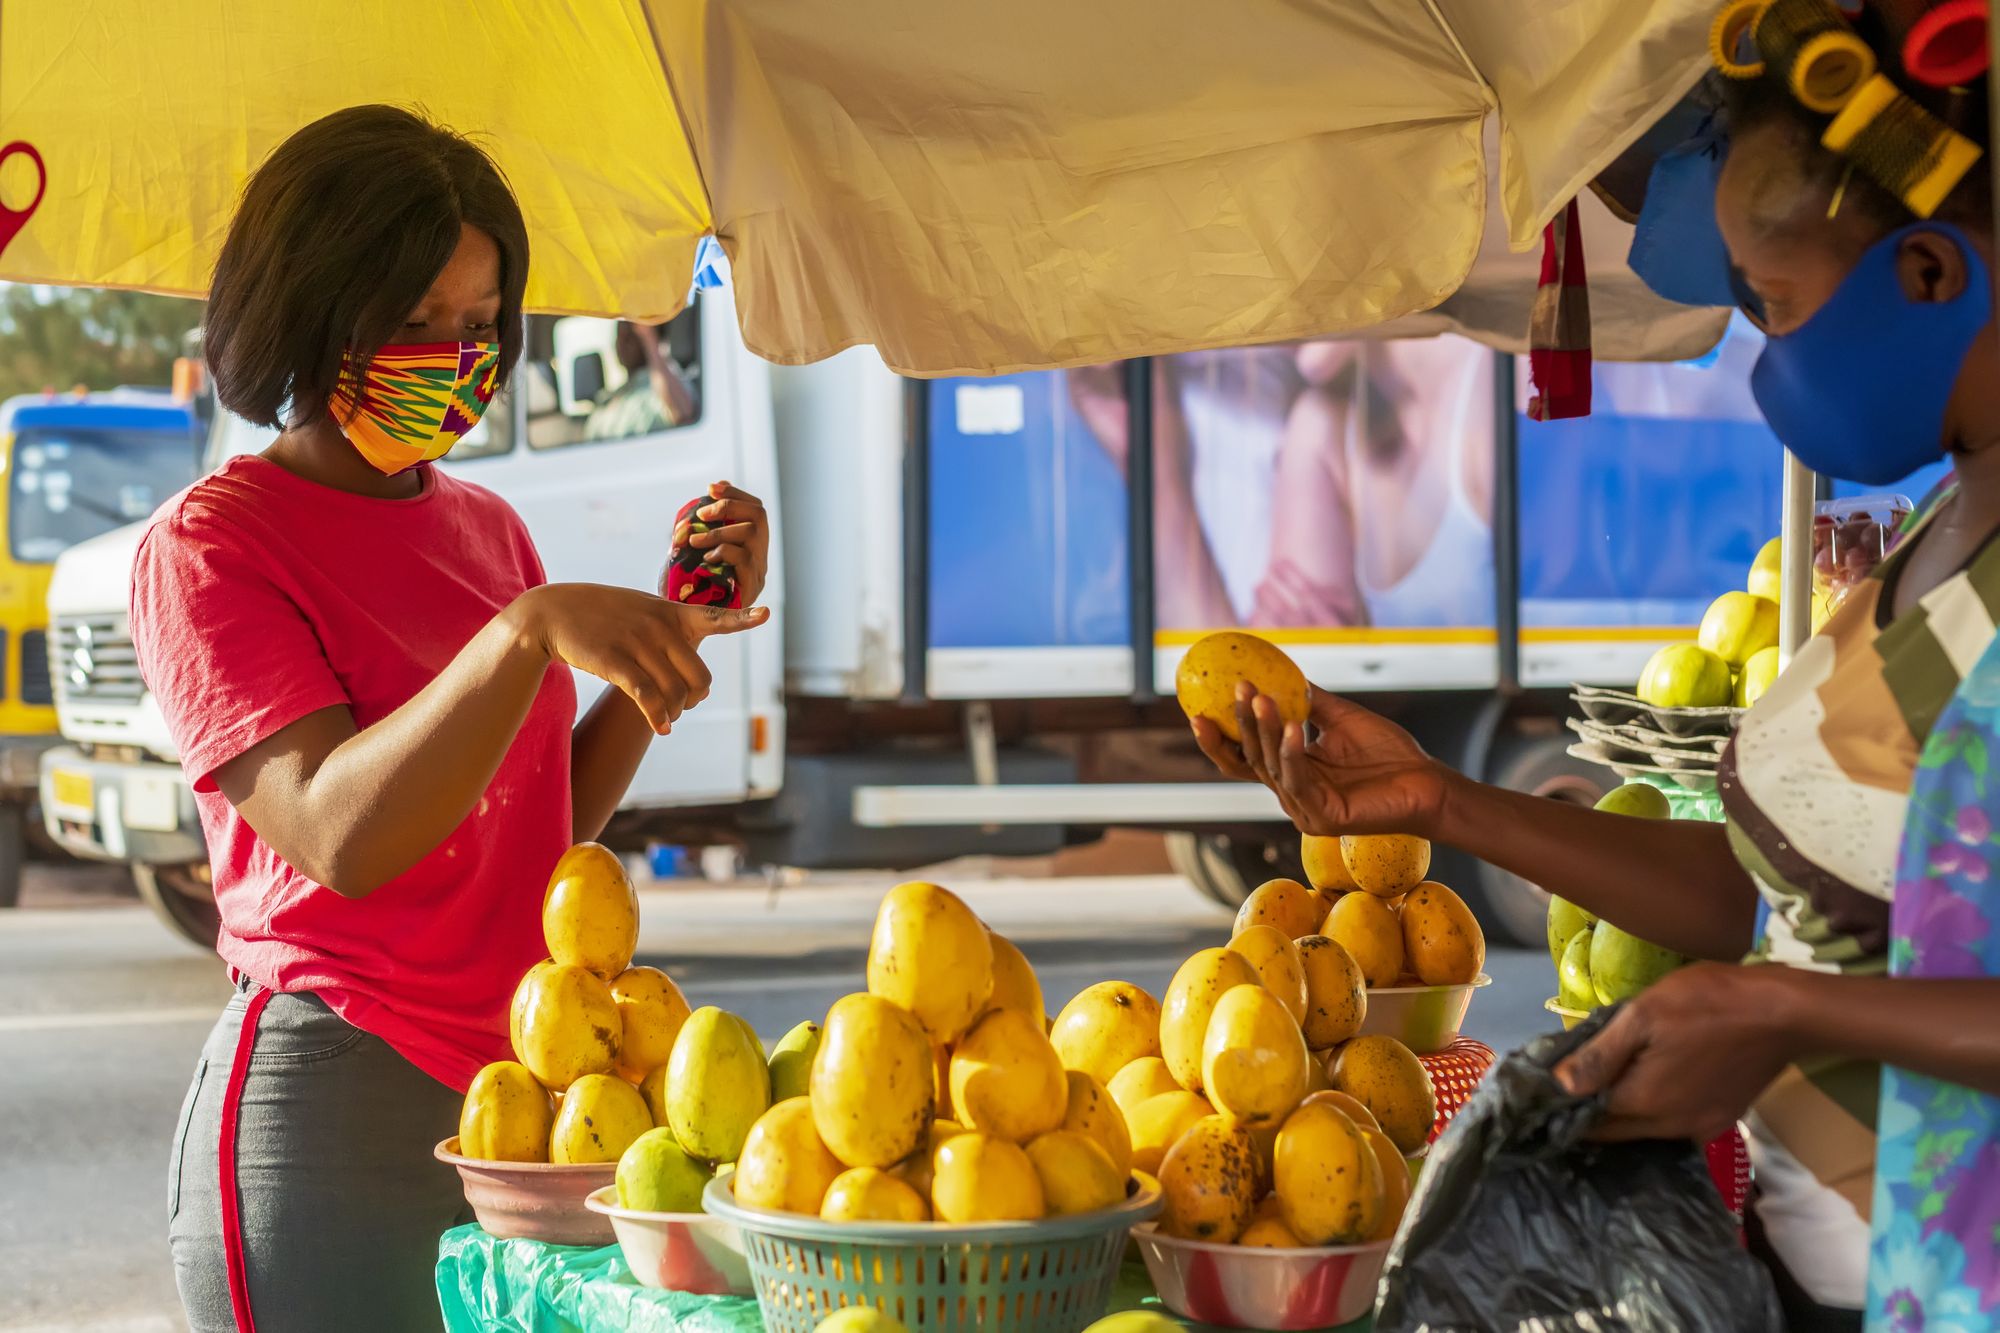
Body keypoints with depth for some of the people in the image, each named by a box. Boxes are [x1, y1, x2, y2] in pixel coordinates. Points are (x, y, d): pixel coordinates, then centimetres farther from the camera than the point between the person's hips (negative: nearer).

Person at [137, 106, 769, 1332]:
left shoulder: (486, 527, 14)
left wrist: (682, 628, 5)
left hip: (521, 1101, 6)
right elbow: (341, 837, -20)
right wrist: (530, 631, -30)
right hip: (333, 1108, -6)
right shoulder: (209, 544, -7)